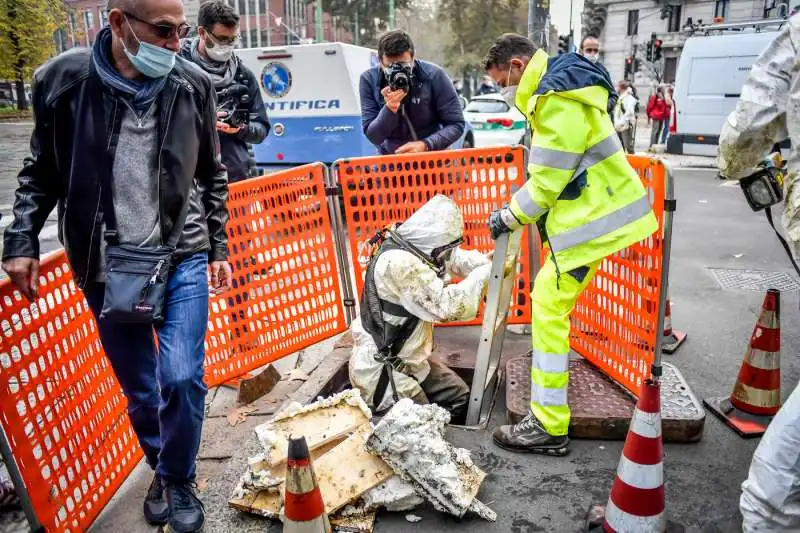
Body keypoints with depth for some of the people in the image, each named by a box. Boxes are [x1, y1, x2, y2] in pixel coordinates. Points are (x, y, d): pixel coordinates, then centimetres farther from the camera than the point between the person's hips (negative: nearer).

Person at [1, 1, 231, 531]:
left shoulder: (193, 84, -4)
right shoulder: (63, 80, -6)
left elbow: (212, 175, 6)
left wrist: (218, 249, 5)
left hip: (183, 257, 0)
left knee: (182, 378, -7)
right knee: (139, 389, 13)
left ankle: (179, 481, 20)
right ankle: (162, 471, 39)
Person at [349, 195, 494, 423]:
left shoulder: (416, 246, -3)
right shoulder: (399, 263, -31)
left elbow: (456, 258, 11)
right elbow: (446, 306, -33)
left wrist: (491, 263, -8)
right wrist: (483, 274, -21)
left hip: (410, 360, 10)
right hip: (380, 370, -10)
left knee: (460, 397, 14)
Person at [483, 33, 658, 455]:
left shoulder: (557, 99, -18)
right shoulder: (560, 88, 15)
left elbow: (547, 180, -19)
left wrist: (509, 217, -6)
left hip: (591, 219, -11)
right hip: (590, 209, 11)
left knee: (548, 307, -10)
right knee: (549, 297, 23)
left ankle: (549, 427, -4)